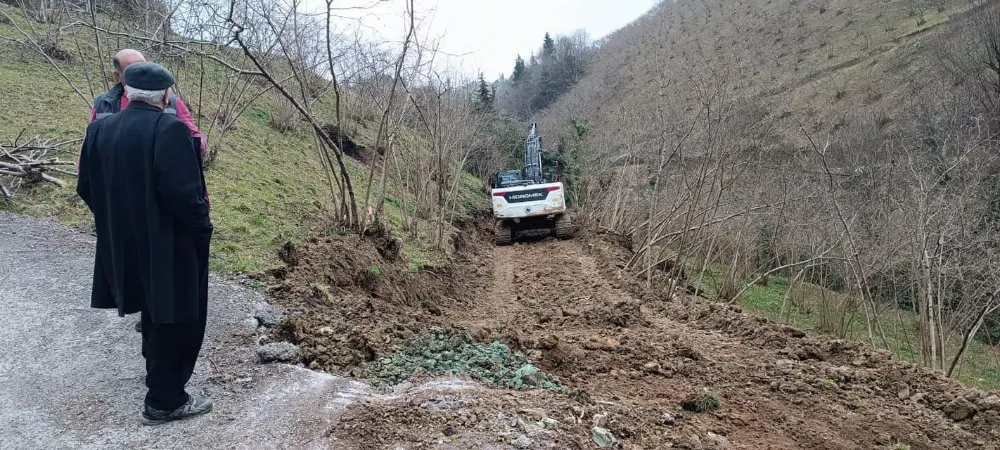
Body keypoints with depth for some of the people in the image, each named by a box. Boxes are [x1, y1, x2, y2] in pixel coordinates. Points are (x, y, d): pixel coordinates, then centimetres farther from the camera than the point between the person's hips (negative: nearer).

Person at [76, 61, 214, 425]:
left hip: (124, 242, 8)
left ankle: (156, 368, 47)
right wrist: (202, 227, -11)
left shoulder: (100, 129, 2)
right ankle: (164, 401, 14)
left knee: (155, 308, 27)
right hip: (169, 244, -8)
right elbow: (182, 192, -26)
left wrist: (115, 219, 19)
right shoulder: (169, 129, -21)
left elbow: (86, 187, 7)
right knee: (176, 317, 5)